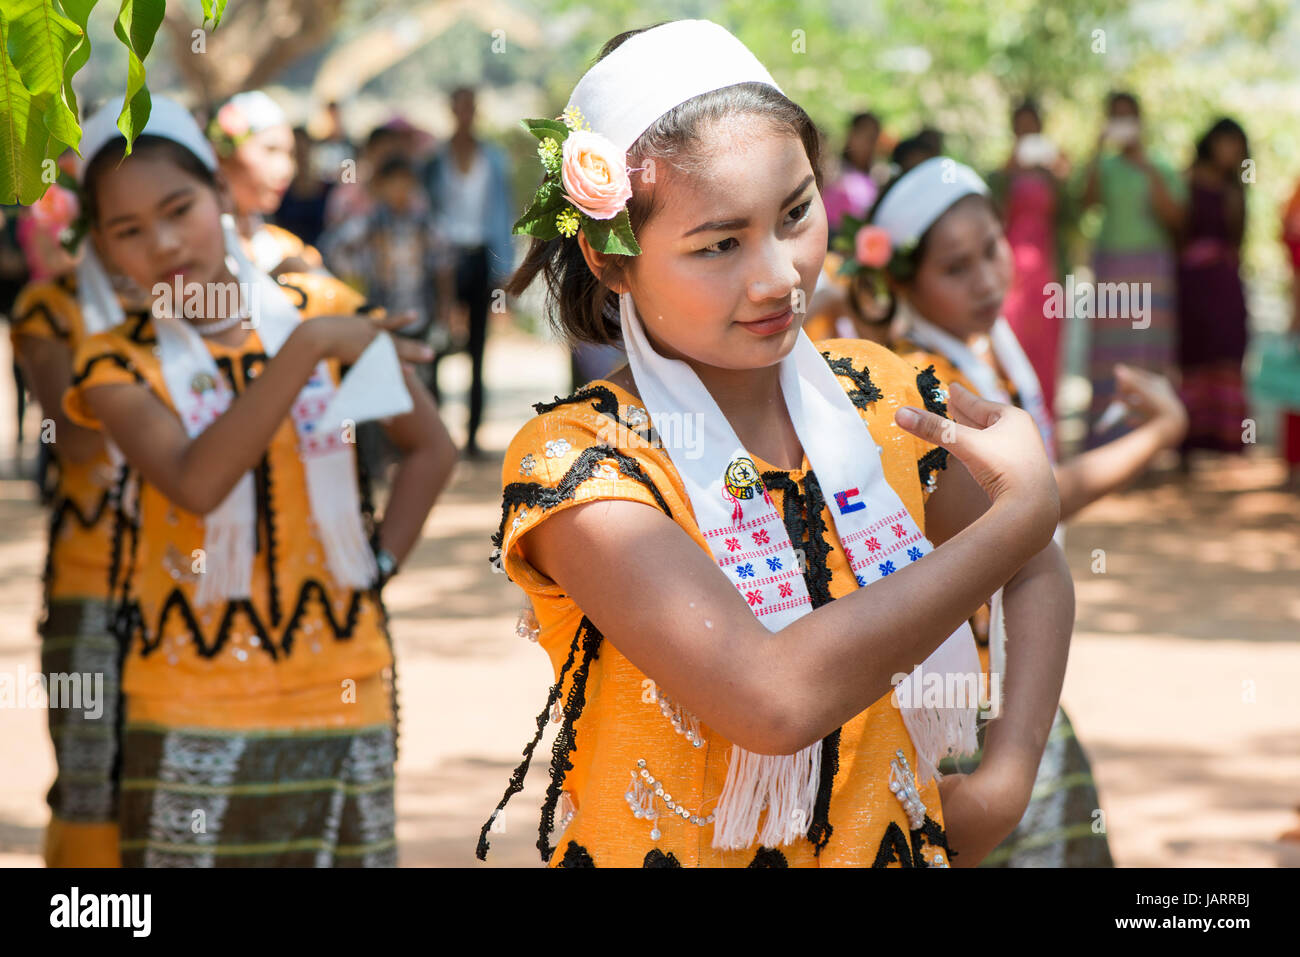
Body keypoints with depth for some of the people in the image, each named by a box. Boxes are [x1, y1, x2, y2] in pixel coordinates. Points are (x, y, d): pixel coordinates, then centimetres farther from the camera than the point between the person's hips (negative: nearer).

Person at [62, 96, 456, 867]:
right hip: (196, 710, -2)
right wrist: (306, 348, -21)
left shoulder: (322, 310, 4)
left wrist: (377, 567, 3)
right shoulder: (119, 364, -3)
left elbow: (429, 447, 15)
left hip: (342, 691, 2)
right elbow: (196, 482, -22)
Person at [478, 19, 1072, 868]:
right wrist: (1027, 508, -19)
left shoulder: (882, 400, 1)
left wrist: (1007, 782, 0)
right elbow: (777, 698, -28)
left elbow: (1037, 577, 17)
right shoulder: (571, 464, -16)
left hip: (896, 846, 4)